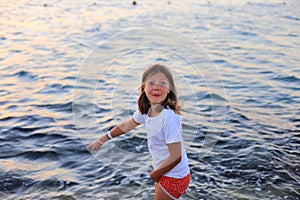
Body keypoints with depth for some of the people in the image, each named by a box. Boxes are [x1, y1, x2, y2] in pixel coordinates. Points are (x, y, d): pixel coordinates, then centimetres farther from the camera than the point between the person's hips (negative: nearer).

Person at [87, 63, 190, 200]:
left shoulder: (169, 117, -31)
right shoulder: (146, 110, -6)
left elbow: (176, 157, -28)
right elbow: (127, 125, 12)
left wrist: (155, 173, -12)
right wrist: (102, 140, 19)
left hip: (174, 177, -8)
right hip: (164, 172, 8)